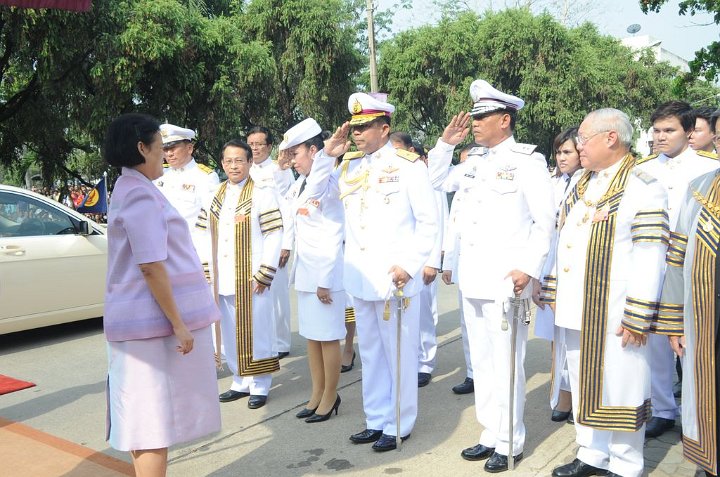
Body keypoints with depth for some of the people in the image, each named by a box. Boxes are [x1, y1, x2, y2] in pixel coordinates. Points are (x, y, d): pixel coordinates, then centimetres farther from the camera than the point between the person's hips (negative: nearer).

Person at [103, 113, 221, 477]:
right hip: (153, 321, -10)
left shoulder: (130, 189, 16)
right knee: (155, 415, -2)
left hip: (143, 318, 10)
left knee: (146, 416, 17)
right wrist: (178, 322, -20)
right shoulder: (140, 195, -17)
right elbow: (151, 267, -23)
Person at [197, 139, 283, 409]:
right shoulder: (215, 197, 12)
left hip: (251, 278, -5)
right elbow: (204, 237, 12)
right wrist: (207, 273, 6)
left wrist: (265, 273, -14)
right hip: (222, 279, 6)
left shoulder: (262, 193, -5)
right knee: (230, 334, 13)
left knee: (255, 331, 2)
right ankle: (241, 382, 28)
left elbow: (274, 235, -9)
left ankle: (259, 386, 15)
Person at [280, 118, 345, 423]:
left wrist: (325, 281, -17)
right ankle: (317, 394, 28)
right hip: (304, 272, 8)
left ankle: (330, 397, 19)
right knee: (311, 335, 15)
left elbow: (334, 237, -17)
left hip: (325, 274, -8)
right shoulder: (301, 184, 10)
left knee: (328, 337, 4)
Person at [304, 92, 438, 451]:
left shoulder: (407, 165, -6)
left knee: (399, 353, 5)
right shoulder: (351, 165, 10)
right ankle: (376, 420, 29)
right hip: (359, 277, 6)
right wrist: (328, 154, 5)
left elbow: (428, 221, -7)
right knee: (370, 352, 15)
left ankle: (398, 425, 19)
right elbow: (317, 191, 19)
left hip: (395, 278, -6)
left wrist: (409, 264, -14)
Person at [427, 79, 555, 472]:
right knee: (482, 363, 14)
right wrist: (445, 143, 14)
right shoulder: (475, 163, 14)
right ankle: (491, 435, 27)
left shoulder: (527, 161, -5)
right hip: (473, 278, 7)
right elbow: (436, 181, 27)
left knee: (506, 365, 0)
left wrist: (529, 268, -17)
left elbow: (544, 222, -9)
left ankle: (509, 443, 15)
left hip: (506, 281, -7)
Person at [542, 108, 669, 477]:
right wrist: (553, 294, 14)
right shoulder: (581, 185, 14)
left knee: (619, 391, 4)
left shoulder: (642, 188, -10)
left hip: (613, 317, -7)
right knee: (583, 387, 15)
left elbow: (649, 261, -14)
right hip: (576, 311, 7)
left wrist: (637, 319, -16)